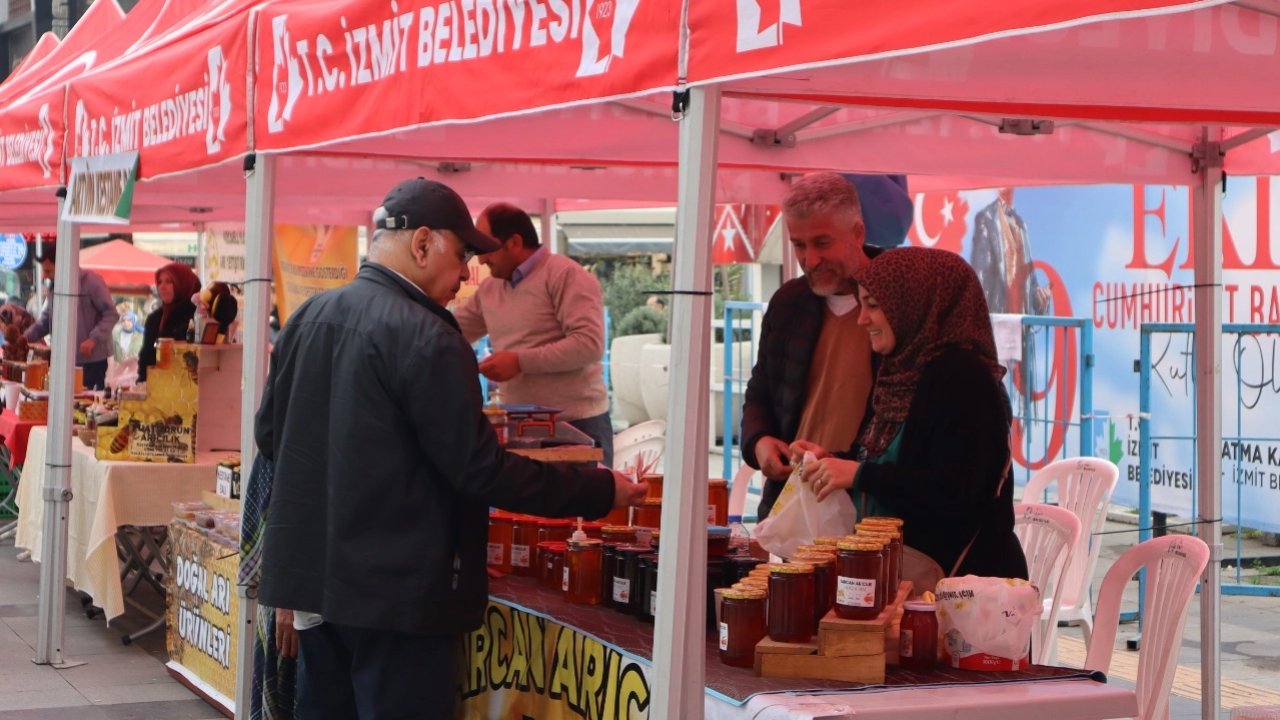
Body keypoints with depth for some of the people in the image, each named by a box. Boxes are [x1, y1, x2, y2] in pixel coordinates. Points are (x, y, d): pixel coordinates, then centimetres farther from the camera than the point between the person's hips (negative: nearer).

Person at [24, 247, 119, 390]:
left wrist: (93, 339, -24)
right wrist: (24, 337, 1)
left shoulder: (91, 281, -9)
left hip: (93, 359, -6)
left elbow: (111, 314, -12)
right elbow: (45, 322, 18)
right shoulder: (55, 288, 13)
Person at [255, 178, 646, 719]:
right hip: (397, 589, -8)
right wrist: (599, 491, -10)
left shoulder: (306, 319, 6)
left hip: (312, 572, 8)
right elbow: (478, 469, -18)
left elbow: (269, 434, 14)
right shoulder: (426, 338, -18)